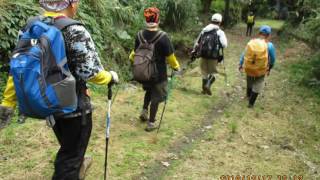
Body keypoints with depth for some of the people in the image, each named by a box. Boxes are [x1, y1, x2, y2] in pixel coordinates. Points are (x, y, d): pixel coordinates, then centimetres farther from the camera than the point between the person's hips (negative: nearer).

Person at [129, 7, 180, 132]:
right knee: (156, 97, 9)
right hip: (158, 73, -4)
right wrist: (176, 67, 4)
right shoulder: (163, 36, -22)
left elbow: (135, 51, 8)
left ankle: (144, 111, 26)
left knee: (149, 90, 32)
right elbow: (170, 56, -15)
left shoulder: (140, 35, -8)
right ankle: (151, 123, 18)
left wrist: (131, 59, 31)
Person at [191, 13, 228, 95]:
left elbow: (197, 42, 15)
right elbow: (224, 45, -15)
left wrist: (194, 52, 25)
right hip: (213, 56, -4)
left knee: (204, 72, 17)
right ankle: (208, 85, -8)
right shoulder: (220, 32, -6)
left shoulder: (204, 30, 9)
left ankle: (204, 89, 25)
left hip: (203, 55, 4)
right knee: (212, 72, 12)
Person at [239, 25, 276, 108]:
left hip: (248, 69, 3)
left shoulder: (251, 42, -10)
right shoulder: (269, 45, -17)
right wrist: (269, 69, 14)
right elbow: (272, 59, -4)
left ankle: (248, 96, 53)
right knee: (257, 87, 20)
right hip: (261, 71, -3)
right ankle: (251, 103, 28)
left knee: (249, 83, 30)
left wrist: (241, 65, 17)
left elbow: (243, 55, 1)